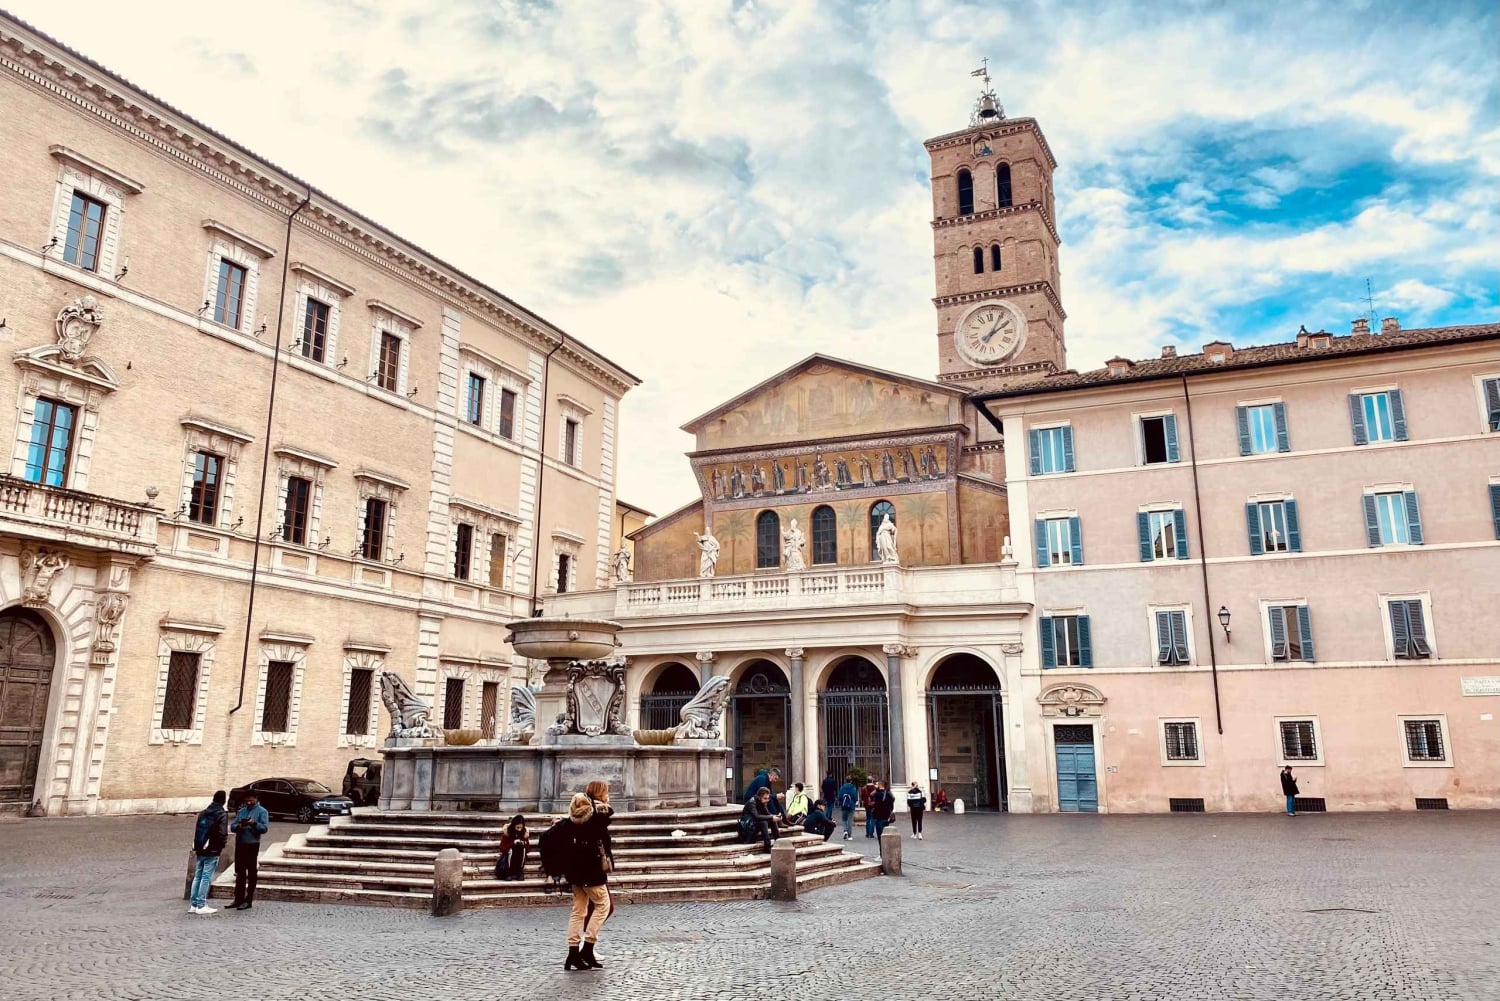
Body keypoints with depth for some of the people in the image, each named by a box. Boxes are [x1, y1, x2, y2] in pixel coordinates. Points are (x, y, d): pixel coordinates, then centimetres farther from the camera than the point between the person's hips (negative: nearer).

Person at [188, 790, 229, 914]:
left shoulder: (203, 813, 14)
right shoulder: (222, 814, -10)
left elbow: (197, 831, 17)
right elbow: (222, 833, -17)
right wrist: (222, 846, -3)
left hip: (200, 850, 7)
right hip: (212, 851, -7)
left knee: (197, 876, 12)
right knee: (206, 877, -5)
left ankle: (193, 904, 14)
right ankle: (201, 906, -4)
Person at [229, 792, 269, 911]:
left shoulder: (262, 811, -3)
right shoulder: (242, 811, 14)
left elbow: (265, 828, -13)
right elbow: (232, 826, 8)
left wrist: (254, 823, -28)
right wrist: (238, 826, -14)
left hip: (252, 845, -6)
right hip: (239, 844, 6)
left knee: (252, 873, 1)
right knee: (240, 873, 11)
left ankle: (248, 900, 6)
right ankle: (239, 899, 18)